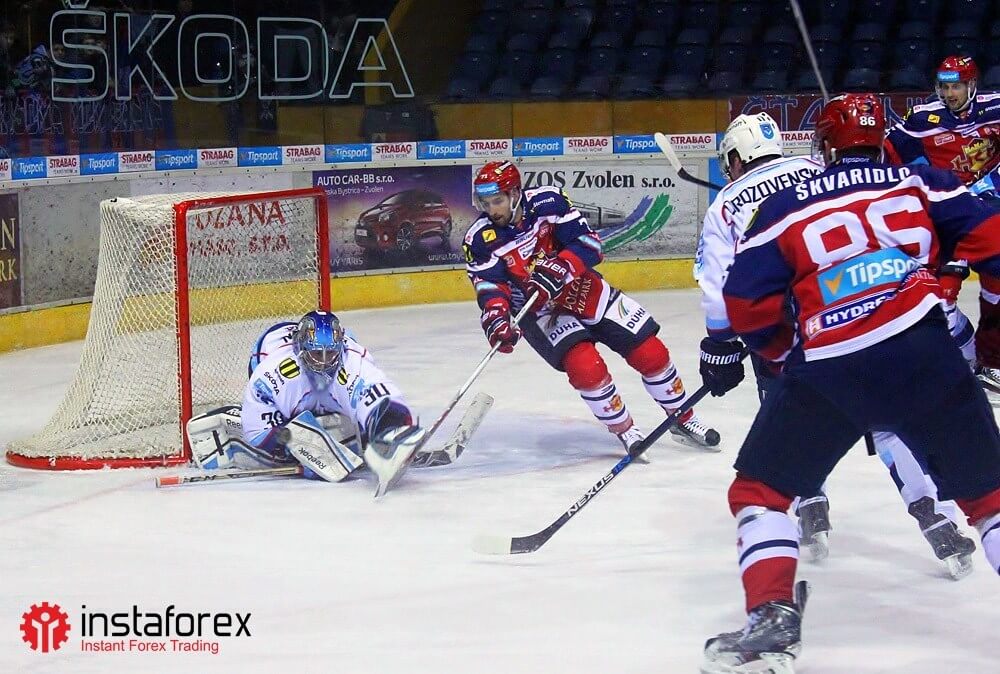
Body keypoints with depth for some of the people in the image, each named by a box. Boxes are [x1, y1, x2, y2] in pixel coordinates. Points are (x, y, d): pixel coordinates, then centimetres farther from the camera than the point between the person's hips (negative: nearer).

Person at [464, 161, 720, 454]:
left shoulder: (547, 201, -16)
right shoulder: (480, 239, -14)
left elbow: (588, 242, -19)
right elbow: (490, 287, -18)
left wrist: (556, 271, -34)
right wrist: (495, 318, -38)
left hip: (582, 289, 1)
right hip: (539, 310, -1)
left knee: (650, 352, -2)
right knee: (585, 366, -26)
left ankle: (684, 419, 20)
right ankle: (625, 431, -5)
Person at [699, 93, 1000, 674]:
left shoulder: (786, 207, 16)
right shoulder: (921, 184, 17)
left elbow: (748, 303, 10)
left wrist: (788, 351, 27)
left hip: (826, 372, -1)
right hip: (924, 358, 1)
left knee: (760, 491, 15)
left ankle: (774, 618, -3)